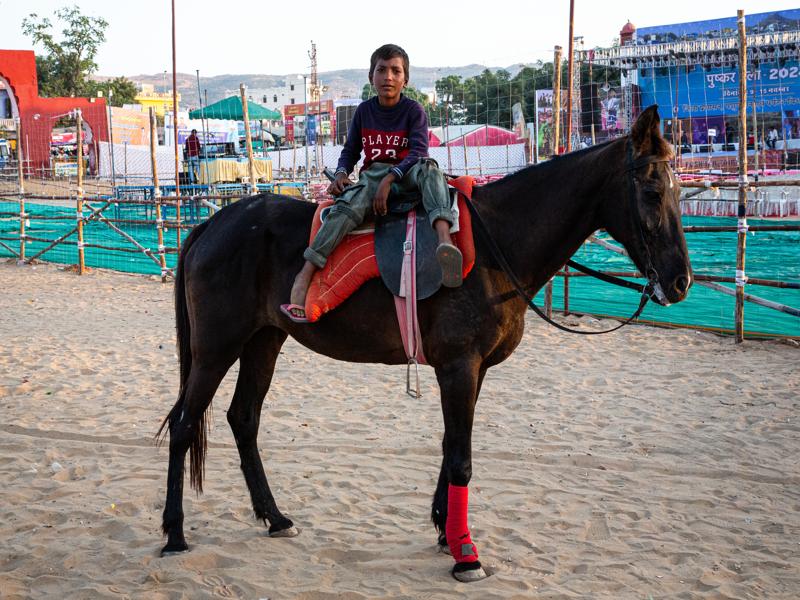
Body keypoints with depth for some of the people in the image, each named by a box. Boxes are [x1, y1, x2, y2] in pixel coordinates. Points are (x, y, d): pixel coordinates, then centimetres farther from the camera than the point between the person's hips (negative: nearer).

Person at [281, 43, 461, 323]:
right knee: (349, 204, -32)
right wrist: (342, 173, -4)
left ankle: (445, 240, -62)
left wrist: (389, 179, -28)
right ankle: (305, 274, -42)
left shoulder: (414, 110, 0)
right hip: (372, 176, 2)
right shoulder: (364, 111, 12)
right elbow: (350, 150, 19)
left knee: (428, 167, -38)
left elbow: (418, 150, -14)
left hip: (405, 175, -2)